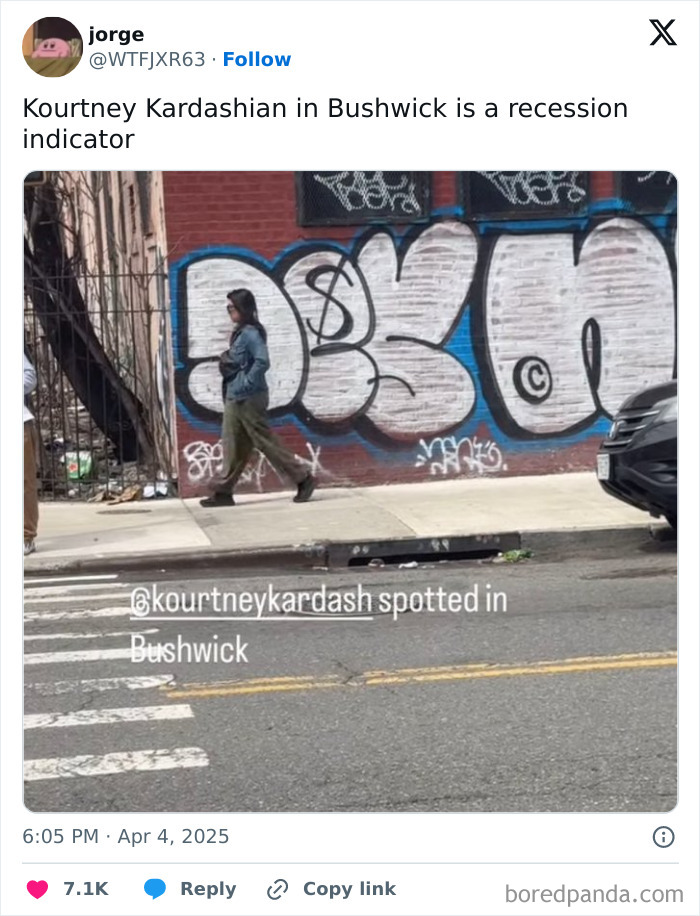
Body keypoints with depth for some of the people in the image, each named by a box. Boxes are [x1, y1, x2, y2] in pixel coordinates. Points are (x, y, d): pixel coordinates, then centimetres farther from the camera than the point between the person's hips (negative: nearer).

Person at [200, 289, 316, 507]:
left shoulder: (250, 333, -15)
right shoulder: (239, 333, 14)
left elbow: (262, 362, -25)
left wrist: (246, 385, -22)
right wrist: (226, 361, 7)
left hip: (249, 399, -10)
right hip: (234, 398, 10)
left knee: (266, 443, -4)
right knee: (232, 446, 10)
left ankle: (303, 478, 2)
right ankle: (224, 492, 14)